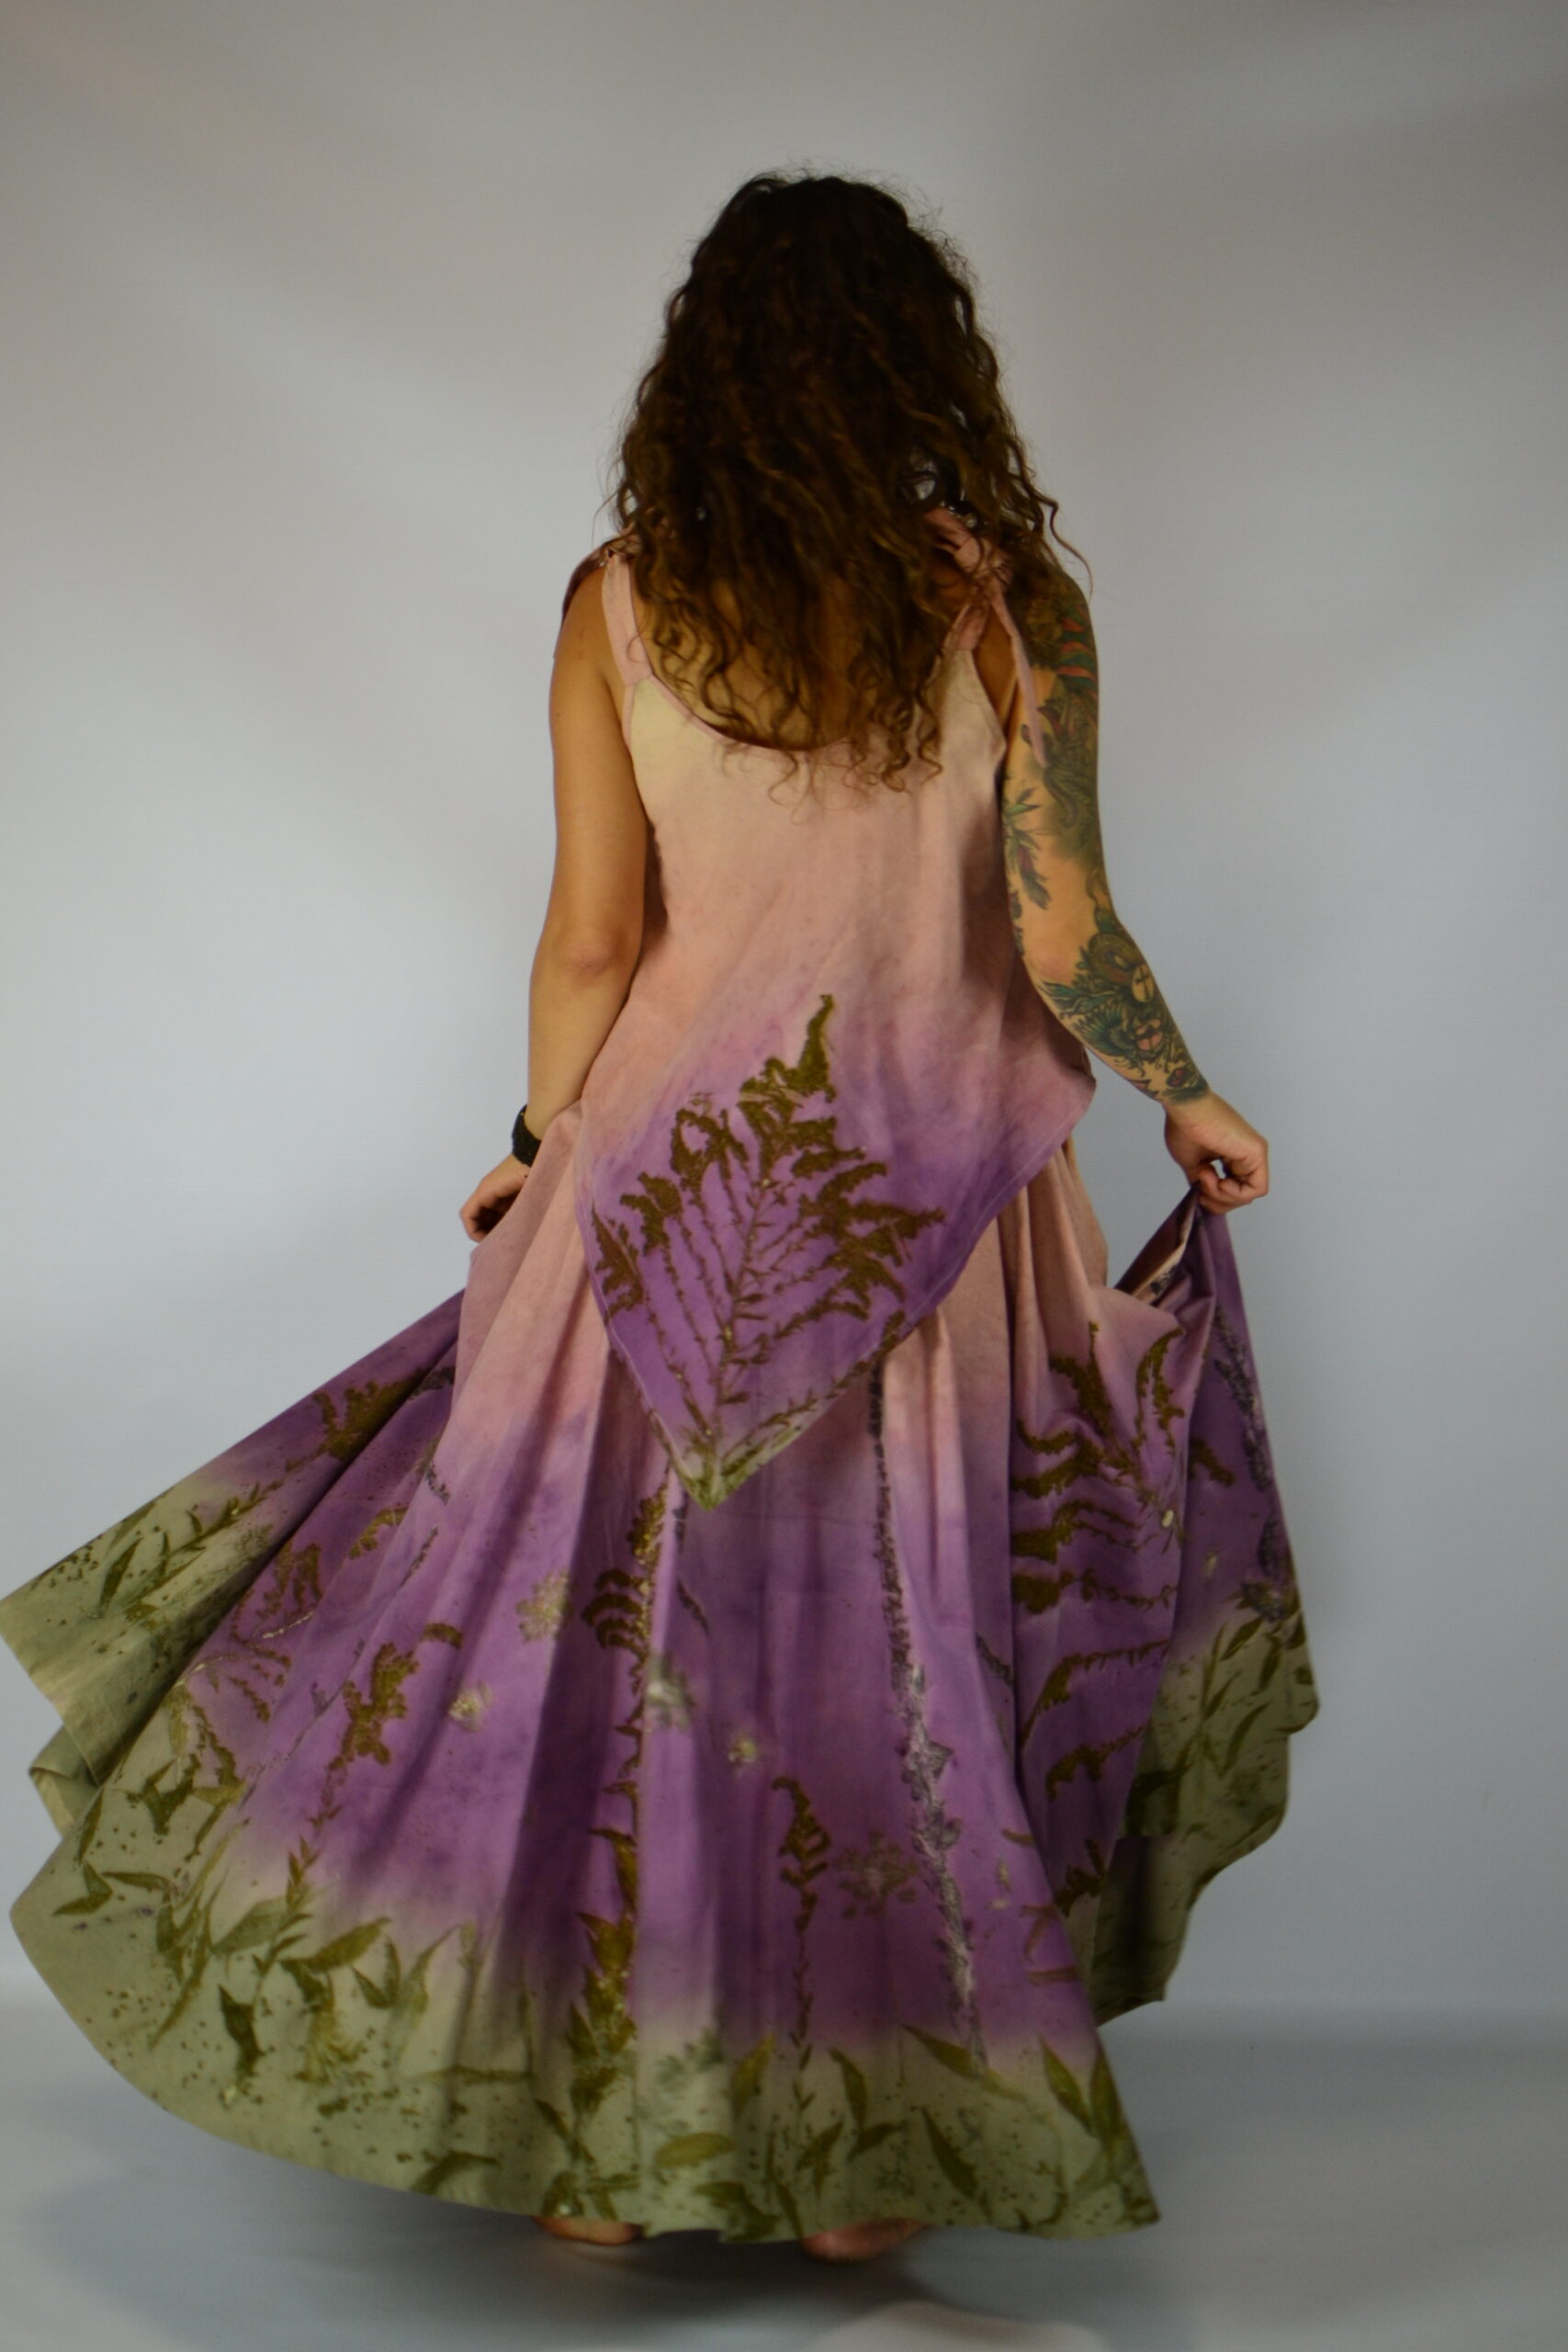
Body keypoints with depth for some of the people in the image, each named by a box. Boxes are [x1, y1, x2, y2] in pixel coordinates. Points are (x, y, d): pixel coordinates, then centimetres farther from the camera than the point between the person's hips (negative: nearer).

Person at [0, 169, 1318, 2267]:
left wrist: (543, 1149, 13)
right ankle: (866, 2159, 21)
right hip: (931, 1206, 0)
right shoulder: (1008, 602, -6)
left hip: (679, 1174, 0)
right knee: (897, 1649, 10)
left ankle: (612, 2142, 20)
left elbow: (592, 940, -4)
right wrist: (1188, 1104, 9)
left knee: (622, 1633, 11)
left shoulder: (622, 601, -4)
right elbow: (1064, 938, -8)